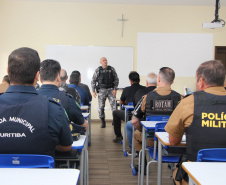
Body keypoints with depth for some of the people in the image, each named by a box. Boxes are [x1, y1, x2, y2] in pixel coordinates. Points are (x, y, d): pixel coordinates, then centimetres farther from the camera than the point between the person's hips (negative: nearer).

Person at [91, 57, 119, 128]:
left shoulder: (111, 69, 3)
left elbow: (116, 79, 5)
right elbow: (93, 81, 6)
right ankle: (103, 122, 13)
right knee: (101, 107, 1)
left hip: (111, 89, 0)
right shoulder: (98, 70, 2)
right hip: (101, 90, 0)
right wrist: (93, 91, -1)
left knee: (114, 105, -8)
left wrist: (115, 89, -6)